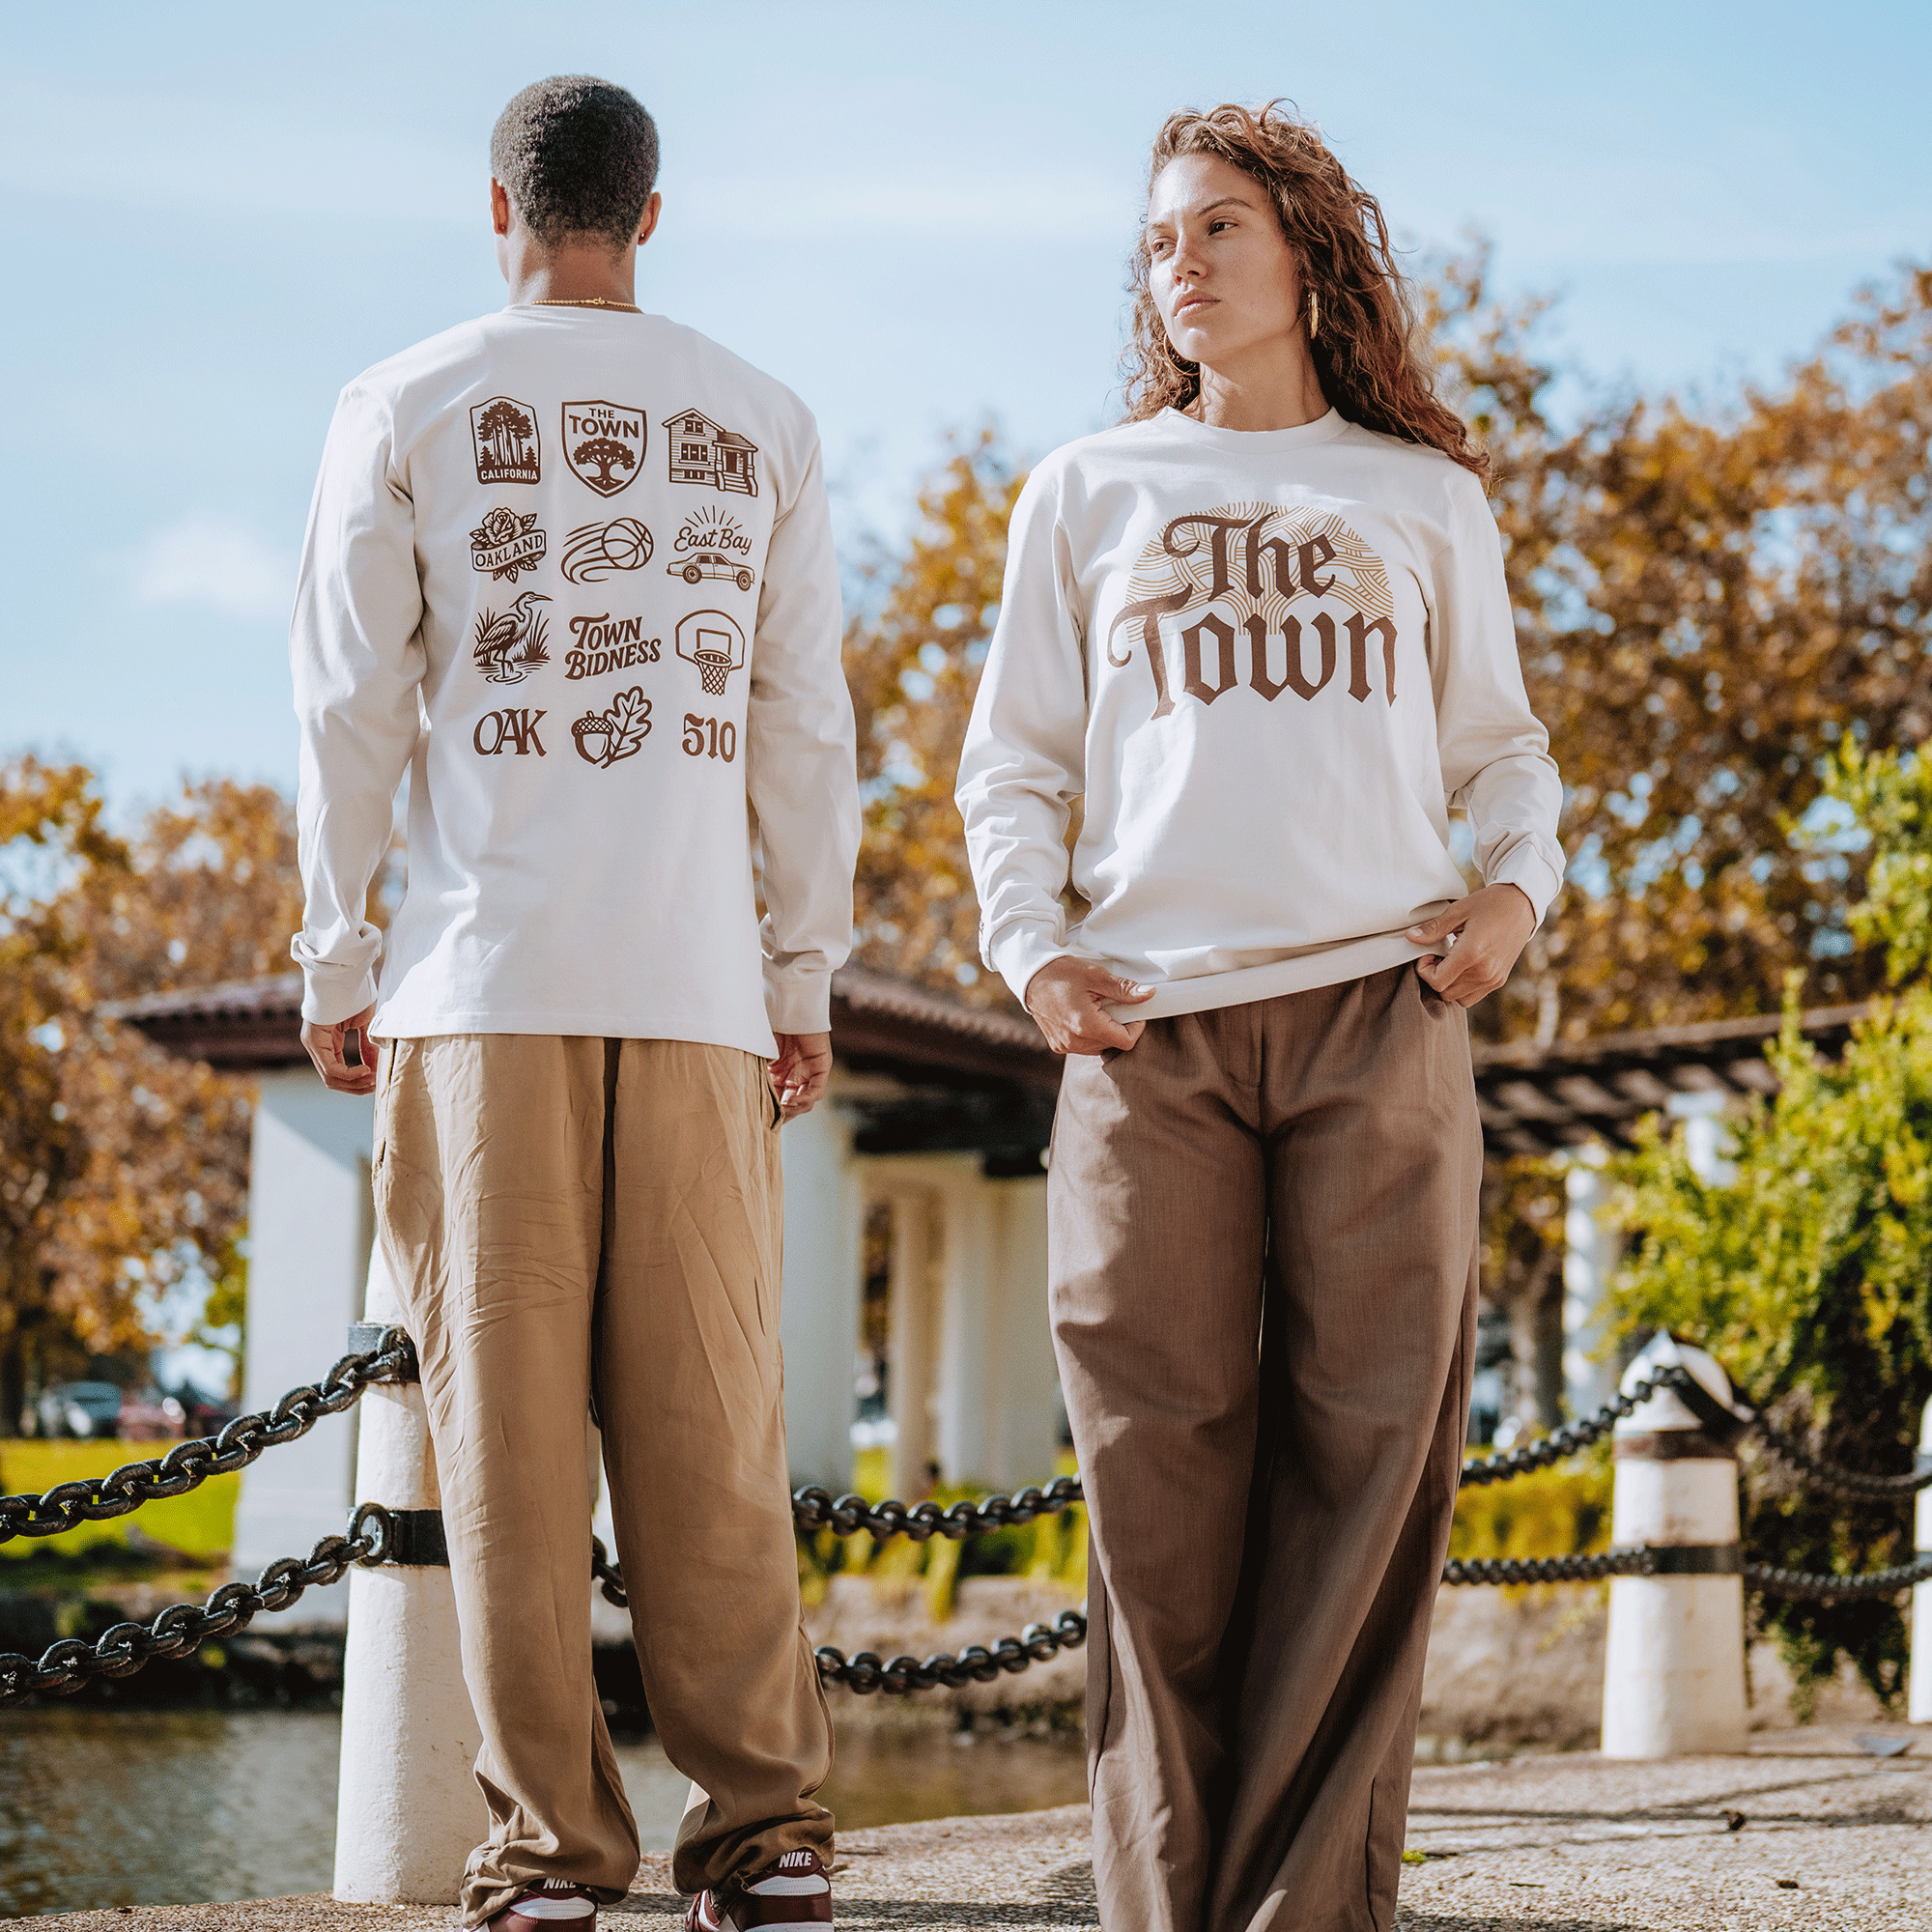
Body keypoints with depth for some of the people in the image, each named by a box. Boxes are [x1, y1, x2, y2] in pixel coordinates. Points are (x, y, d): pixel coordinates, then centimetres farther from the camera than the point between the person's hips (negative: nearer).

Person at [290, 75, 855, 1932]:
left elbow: (351, 699, 4)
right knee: (707, 1422, 3)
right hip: (698, 983, 2)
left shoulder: (405, 406, 6)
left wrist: (334, 960, 9)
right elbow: (805, 726, 11)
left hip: (483, 973, -2)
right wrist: (808, 973, 15)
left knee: (507, 1419, 0)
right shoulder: (764, 423, 12)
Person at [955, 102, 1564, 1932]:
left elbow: (1497, 741, 22)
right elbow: (1013, 764, 16)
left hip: (1379, 1007, 1)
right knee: (1160, 1469, -5)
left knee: (1367, 1453, -6)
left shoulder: (1422, 498, 18)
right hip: (1149, 1024, 0)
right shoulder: (1086, 493, 17)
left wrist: (1515, 885, 2)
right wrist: (1029, 945, -1)